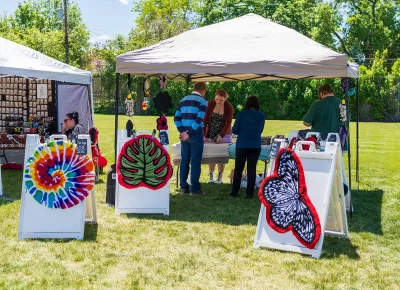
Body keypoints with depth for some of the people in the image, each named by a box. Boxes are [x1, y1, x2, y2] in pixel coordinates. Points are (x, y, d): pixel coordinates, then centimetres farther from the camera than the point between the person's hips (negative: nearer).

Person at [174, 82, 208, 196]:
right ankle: (195, 189, 2)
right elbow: (198, 120, -16)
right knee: (195, 162, -1)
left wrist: (183, 131, -2)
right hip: (196, 134, -6)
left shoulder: (183, 100, 14)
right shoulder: (202, 101, -4)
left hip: (184, 134, 6)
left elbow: (176, 118, 6)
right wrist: (189, 134, -14)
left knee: (184, 161, 11)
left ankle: (184, 188, 13)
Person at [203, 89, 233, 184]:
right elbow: (205, 119, -10)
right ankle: (211, 176, 11)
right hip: (211, 133, 2)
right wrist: (204, 134, -17)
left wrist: (221, 136, -27)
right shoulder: (210, 104, -10)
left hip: (224, 133, -2)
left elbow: (228, 123, -16)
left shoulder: (229, 107, -14)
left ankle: (220, 177, 6)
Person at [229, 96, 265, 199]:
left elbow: (234, 130, -3)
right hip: (256, 146, 2)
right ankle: (249, 193, 6)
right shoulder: (261, 116, 2)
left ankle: (234, 192, 16)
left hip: (242, 145, -2)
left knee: (238, 169, 10)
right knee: (252, 169, 7)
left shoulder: (241, 114, -5)